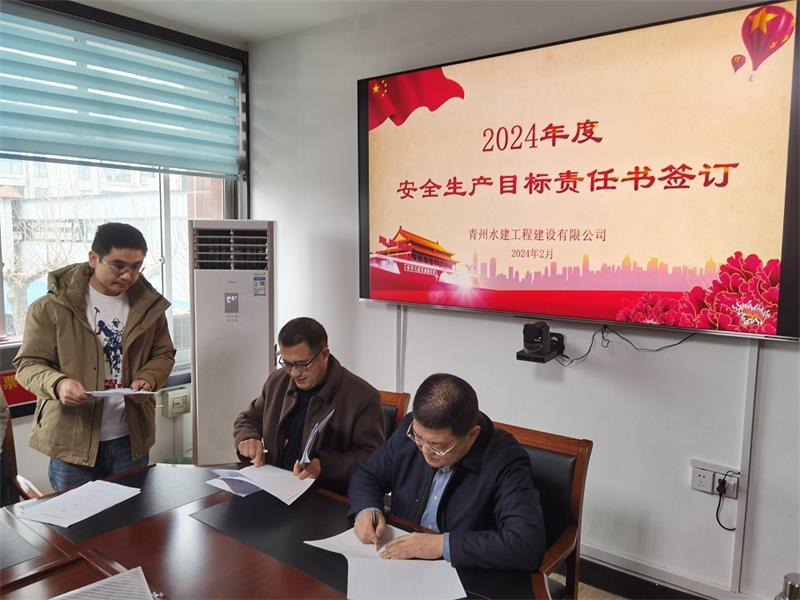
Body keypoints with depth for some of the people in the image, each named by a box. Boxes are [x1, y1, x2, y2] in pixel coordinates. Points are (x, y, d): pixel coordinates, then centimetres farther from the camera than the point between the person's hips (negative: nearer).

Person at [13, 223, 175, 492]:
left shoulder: (149, 305, 3)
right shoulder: (52, 307, -8)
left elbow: (163, 354, 12)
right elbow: (28, 363, -5)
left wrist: (148, 379, -9)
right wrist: (58, 383, -26)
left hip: (131, 438, 3)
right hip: (72, 439, -3)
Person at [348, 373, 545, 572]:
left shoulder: (505, 461, -20)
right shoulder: (412, 428, -6)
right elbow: (367, 475, 7)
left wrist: (443, 544, -27)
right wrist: (366, 509, -13)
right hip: (400, 565, 3)